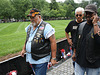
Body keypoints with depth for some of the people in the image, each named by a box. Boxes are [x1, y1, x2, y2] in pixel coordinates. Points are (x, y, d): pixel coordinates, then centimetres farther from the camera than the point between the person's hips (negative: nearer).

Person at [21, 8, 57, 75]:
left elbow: (53, 42, -18)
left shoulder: (46, 27, -16)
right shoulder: (30, 26, 8)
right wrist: (24, 49, 19)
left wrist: (53, 58, -19)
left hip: (41, 60, -7)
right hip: (31, 59, 7)